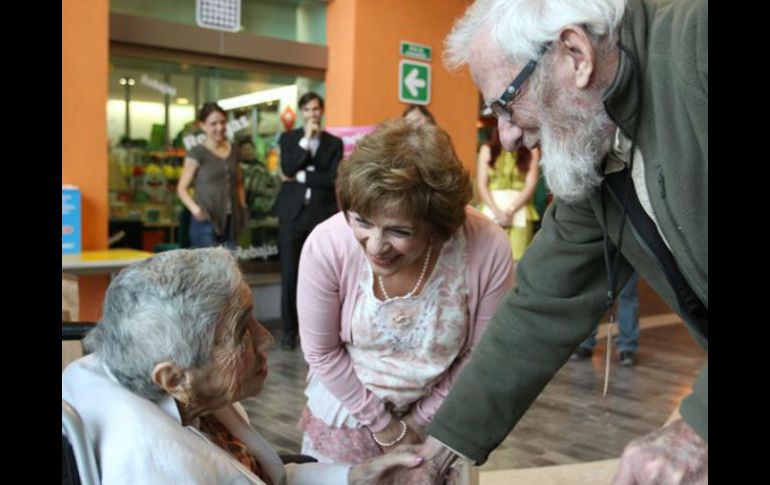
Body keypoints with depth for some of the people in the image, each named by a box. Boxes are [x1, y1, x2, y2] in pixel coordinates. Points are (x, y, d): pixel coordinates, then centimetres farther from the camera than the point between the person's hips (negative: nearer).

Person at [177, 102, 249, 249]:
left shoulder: (234, 151, 14)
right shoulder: (197, 153, -1)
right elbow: (182, 188, -2)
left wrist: (243, 207, 8)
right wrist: (195, 208, -19)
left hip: (230, 222, 5)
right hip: (206, 221, -5)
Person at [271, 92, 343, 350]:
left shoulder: (334, 142, 7)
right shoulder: (288, 138, 9)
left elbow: (334, 178, -6)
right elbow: (287, 169, -9)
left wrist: (301, 177, -9)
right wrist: (306, 140, -12)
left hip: (322, 214, 0)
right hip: (292, 213, 0)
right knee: (289, 274, 2)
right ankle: (289, 330, 11)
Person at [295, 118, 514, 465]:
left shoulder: (488, 250, -29)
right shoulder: (325, 247, -29)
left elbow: (479, 355, -13)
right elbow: (321, 352, -14)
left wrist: (417, 422, -5)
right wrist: (383, 425, -9)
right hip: (346, 414, 0)